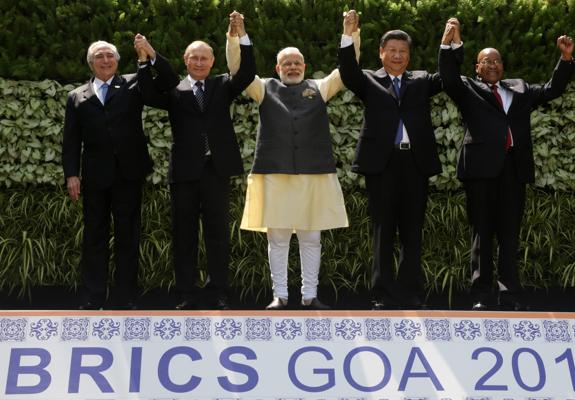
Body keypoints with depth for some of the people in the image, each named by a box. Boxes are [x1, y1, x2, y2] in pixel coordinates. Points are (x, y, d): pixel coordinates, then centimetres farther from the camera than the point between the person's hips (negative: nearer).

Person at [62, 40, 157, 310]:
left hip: (128, 174, -1)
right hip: (95, 176, 1)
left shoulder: (133, 85, 8)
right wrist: (71, 174, -4)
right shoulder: (77, 97, 10)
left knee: (128, 237, 4)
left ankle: (124, 299, 11)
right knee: (95, 238, 6)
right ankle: (92, 300, 13)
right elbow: (71, 141, 6)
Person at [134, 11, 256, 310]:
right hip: (185, 171, 0)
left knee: (218, 234, 4)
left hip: (216, 169, 0)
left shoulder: (222, 86, 11)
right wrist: (147, 58, -22)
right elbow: (150, 94, -11)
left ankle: (218, 294, 10)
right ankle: (187, 295, 12)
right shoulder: (174, 90, 7)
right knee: (184, 235, 5)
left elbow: (247, 75, -5)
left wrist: (241, 36, -15)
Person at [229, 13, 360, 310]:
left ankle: (309, 295, 14)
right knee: (277, 237, 2)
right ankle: (280, 295, 11)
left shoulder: (319, 89, 13)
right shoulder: (266, 89, 11)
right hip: (274, 173, -1)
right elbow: (237, 70, 3)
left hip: (315, 174, 1)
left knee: (311, 237, 5)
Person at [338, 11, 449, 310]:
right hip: (382, 163, -2)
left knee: (412, 233, 7)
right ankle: (384, 296, 7)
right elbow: (348, 72, -8)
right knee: (383, 233, 3)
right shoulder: (369, 81, 9)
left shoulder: (421, 81, 16)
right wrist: (349, 36, -19)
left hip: (415, 163, 2)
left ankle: (411, 294, 14)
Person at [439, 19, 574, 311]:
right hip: (482, 166, -3)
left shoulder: (519, 89, 22)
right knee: (482, 232, 1)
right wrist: (448, 43, -21)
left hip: (514, 166, 3)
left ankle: (510, 294, 7)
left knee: (510, 233, 4)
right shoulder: (467, 89, 11)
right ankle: (482, 295, 4)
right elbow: (448, 77, -7)